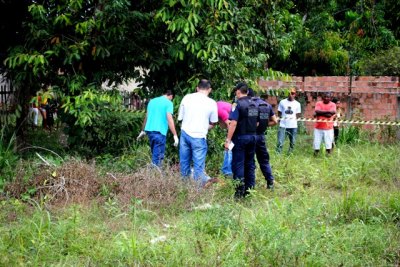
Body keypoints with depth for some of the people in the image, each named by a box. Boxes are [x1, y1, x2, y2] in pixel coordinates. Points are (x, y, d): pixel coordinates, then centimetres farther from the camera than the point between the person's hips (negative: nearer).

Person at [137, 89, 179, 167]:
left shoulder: (152, 101, 15)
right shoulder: (168, 103, -4)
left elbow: (146, 117, 22)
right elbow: (169, 119, -14)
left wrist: (143, 131, 32)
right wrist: (175, 135, -15)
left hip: (149, 130, 7)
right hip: (159, 132, -7)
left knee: (155, 154, 20)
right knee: (158, 156, -2)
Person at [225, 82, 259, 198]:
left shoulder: (238, 104, -13)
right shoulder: (255, 104, 8)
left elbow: (233, 123, -19)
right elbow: (257, 122, 14)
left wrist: (228, 140, -16)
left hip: (240, 137, -7)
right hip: (252, 137, 7)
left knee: (238, 164, -1)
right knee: (250, 164, 13)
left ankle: (240, 191, -3)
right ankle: (250, 189, 18)